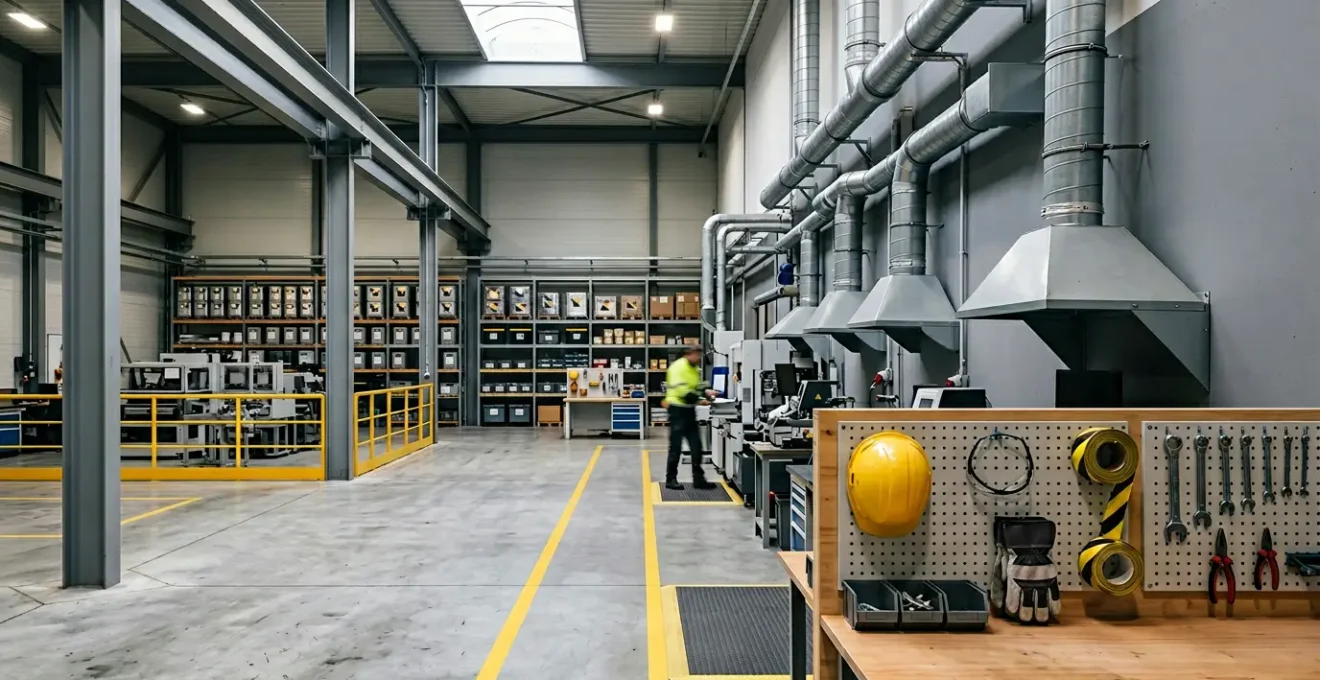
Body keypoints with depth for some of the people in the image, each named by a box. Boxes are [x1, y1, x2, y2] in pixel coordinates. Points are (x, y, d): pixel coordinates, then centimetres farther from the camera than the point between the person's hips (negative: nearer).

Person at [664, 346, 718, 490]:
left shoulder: (695, 369, 13)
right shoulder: (678, 367, -16)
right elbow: (681, 389, -25)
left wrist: (706, 392, -3)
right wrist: (700, 397, -29)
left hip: (689, 409, 9)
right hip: (677, 409, -9)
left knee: (696, 446, 9)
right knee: (676, 446, -2)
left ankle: (698, 478, 16)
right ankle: (670, 479, 9)